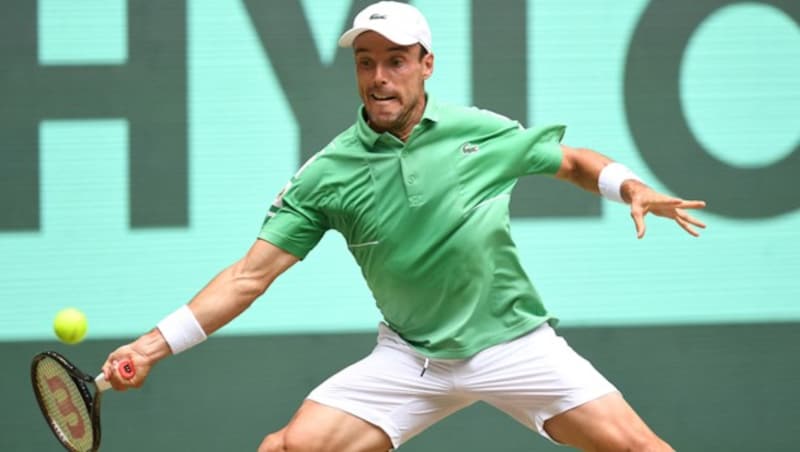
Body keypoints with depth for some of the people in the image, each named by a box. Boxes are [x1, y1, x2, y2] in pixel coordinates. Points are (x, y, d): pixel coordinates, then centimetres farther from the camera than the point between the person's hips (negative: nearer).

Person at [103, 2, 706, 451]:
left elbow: (572, 161, 12)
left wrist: (632, 189, -9)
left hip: (514, 341, 0)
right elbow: (250, 275, -7)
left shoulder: (482, 132, -4)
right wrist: (155, 346, -17)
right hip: (411, 359, 0)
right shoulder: (327, 175, -6)